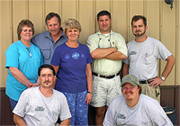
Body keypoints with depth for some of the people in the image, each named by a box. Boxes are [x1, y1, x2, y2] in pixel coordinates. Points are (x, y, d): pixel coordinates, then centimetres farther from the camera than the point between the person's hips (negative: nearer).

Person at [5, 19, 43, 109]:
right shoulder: (14, 48, -6)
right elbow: (14, 70, -16)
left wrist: (38, 83, -10)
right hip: (17, 92, -4)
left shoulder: (37, 49, 11)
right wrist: (30, 84, -16)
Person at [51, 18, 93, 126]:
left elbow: (88, 72, 7)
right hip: (65, 92, -3)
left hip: (82, 92, 3)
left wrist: (90, 91, 3)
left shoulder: (84, 49, 4)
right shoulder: (60, 50, -5)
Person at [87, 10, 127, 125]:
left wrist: (101, 54, -9)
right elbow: (94, 54, -15)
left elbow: (123, 55, -10)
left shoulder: (118, 37, 8)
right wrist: (113, 49, -7)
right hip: (98, 80, 0)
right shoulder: (92, 38, 6)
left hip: (114, 80, 1)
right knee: (99, 112, 6)